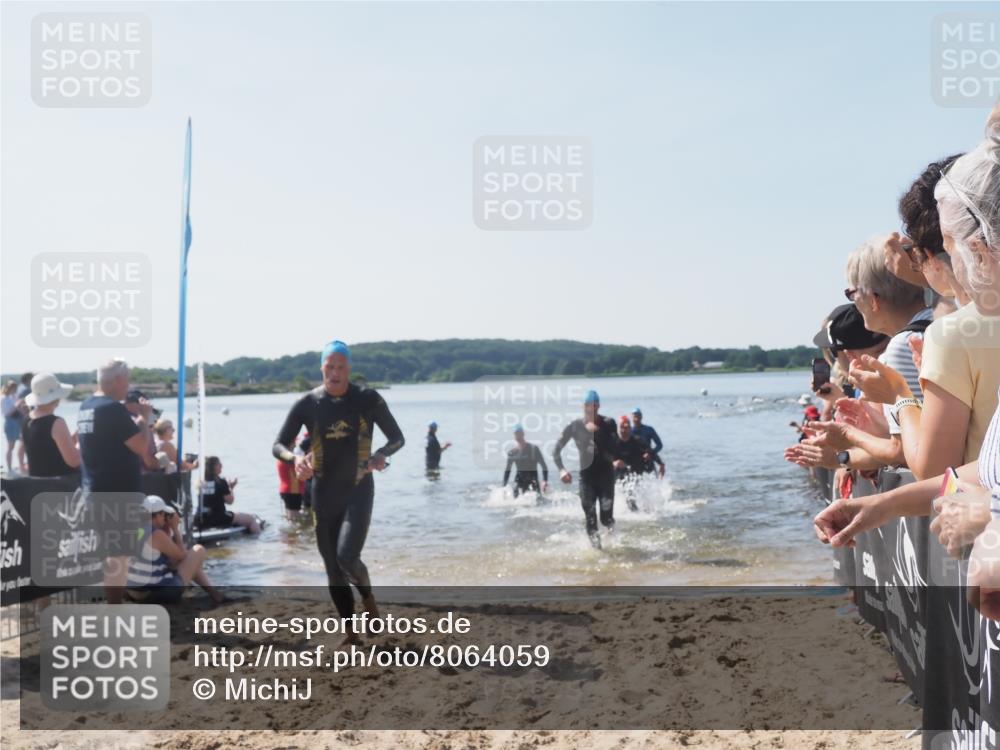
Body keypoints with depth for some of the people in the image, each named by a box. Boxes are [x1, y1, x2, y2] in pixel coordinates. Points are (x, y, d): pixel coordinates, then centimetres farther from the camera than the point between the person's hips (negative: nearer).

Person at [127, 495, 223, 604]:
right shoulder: (157, 534, -19)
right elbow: (182, 556, -3)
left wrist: (167, 529, 10)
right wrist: (175, 528, 2)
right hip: (159, 593, -8)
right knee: (199, 550, 5)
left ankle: (211, 590, 32)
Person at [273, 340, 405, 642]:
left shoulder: (368, 399, -6)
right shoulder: (307, 404, -3)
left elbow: (397, 438, 3)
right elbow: (278, 446, -1)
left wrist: (382, 454, -19)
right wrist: (295, 458, -24)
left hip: (359, 492, -2)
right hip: (324, 495, 2)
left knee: (347, 557, -20)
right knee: (333, 569, 6)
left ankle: (368, 597, 13)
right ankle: (351, 633, 22)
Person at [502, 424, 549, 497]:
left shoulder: (533, 448, -6)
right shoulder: (512, 452, 3)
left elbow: (544, 466, -5)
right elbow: (507, 470, 13)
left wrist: (545, 481, -16)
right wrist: (504, 486, 8)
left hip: (532, 477, -3)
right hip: (519, 479, 3)